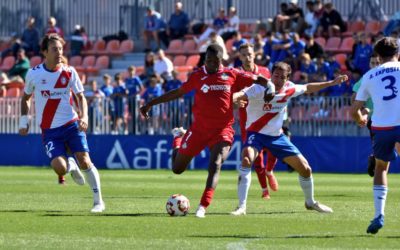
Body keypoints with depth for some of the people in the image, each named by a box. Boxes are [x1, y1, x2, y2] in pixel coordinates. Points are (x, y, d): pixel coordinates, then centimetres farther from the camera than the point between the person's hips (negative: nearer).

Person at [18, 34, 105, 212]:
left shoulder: (69, 72, -2)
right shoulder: (34, 74, -1)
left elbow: (81, 97, 2)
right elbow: (25, 98, 15)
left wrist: (84, 117, -16)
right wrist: (24, 121, 6)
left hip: (71, 124, 0)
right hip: (49, 130, 0)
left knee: (84, 161, -13)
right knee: (60, 168, -18)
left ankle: (98, 201, 3)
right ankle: (71, 166, 21)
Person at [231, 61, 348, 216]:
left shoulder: (289, 89, -5)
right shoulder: (259, 89, -23)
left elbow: (308, 88, 16)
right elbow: (241, 95, -42)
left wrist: (332, 83, 19)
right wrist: (230, 98, -64)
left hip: (277, 136, 5)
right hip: (256, 133, -5)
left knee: (305, 168, 5)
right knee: (247, 160, -35)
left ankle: (310, 203, 33)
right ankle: (241, 207, -30)